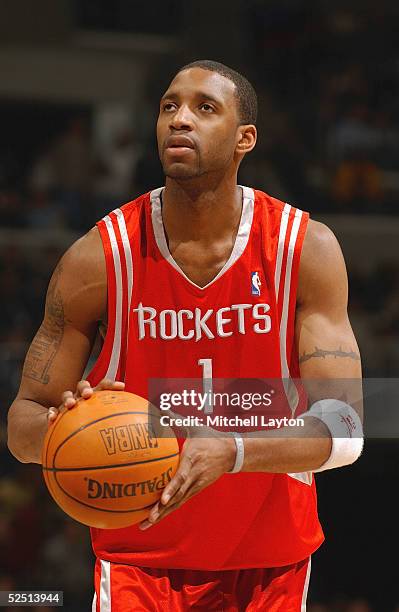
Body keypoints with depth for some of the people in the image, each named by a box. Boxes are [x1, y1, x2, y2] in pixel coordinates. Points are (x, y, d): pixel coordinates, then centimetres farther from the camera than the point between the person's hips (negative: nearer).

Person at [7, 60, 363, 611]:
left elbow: (343, 429, -15)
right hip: (140, 561, -1)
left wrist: (231, 451, -33)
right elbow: (22, 426, -4)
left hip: (272, 564, 1)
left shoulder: (306, 249, -9)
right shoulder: (100, 257, -10)